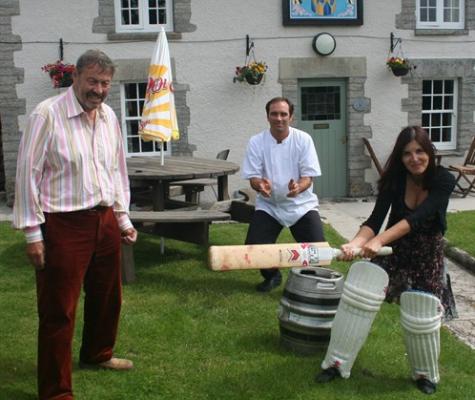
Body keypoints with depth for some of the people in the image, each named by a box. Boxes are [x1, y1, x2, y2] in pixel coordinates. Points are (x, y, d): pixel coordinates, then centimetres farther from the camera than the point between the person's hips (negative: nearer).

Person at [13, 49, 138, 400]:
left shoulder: (109, 117, 8)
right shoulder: (48, 115, -13)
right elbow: (28, 173, -12)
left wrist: (123, 218, 17)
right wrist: (32, 232, -12)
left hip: (105, 221, 7)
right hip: (64, 225, -7)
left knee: (107, 297, 20)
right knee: (59, 310, 1)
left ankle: (97, 355, 46)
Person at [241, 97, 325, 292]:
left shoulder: (303, 139, -9)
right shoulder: (256, 142, -8)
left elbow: (308, 177, -13)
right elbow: (253, 177, -9)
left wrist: (298, 187, -37)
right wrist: (260, 185, -35)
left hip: (301, 204, -1)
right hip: (268, 205, 1)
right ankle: (271, 276, 19)